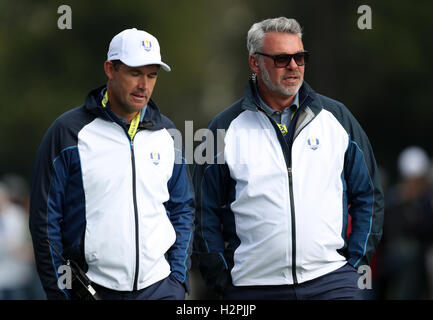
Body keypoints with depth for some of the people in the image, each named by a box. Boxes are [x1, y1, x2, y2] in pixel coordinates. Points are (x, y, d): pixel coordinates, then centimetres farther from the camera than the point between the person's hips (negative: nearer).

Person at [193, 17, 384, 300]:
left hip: (330, 281, 1)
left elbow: (369, 197, 14)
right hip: (252, 285, -1)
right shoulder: (226, 128, 5)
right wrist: (223, 281, 0)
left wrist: (355, 262, 5)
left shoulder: (336, 117, 9)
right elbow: (206, 215, 7)